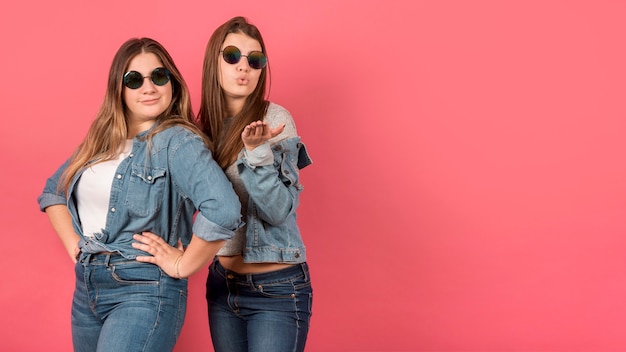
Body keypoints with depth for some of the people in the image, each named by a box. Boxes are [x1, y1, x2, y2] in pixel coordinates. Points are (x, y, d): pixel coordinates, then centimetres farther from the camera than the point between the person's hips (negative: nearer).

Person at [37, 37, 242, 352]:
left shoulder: (178, 142, -14)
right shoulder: (101, 140, 9)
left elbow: (224, 210, -30)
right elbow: (52, 191, 22)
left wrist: (183, 265, -20)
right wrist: (71, 242, 8)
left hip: (145, 291, -7)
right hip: (85, 289, 8)